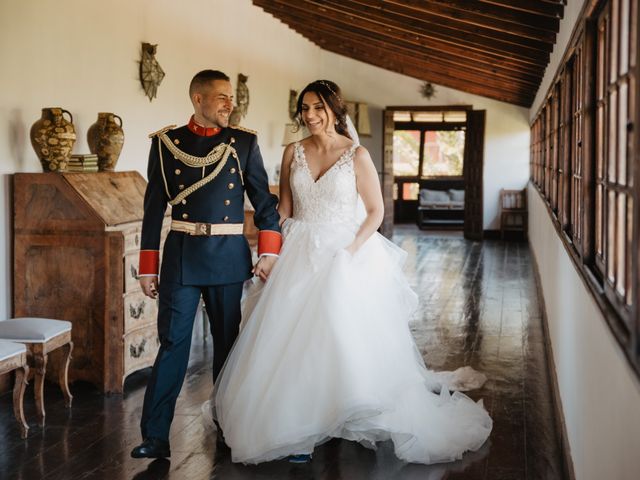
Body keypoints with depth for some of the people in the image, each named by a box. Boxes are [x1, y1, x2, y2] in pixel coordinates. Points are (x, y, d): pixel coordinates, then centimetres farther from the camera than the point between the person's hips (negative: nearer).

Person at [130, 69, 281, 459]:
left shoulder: (244, 142, 3)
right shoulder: (167, 142, 2)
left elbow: (264, 200, 5)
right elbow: (154, 208, 3)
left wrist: (269, 253, -3)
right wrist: (149, 267, 2)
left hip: (228, 256, 1)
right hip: (181, 254, -1)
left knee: (227, 340, 11)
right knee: (173, 344, -3)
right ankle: (156, 437, 0)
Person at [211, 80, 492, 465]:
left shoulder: (357, 155, -4)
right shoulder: (294, 153, 5)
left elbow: (376, 211, -2)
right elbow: (284, 210, 11)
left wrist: (352, 249, -13)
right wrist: (277, 252, 1)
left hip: (345, 256, -3)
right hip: (299, 256, 3)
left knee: (346, 338, -7)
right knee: (295, 342, 0)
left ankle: (355, 420, 11)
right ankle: (299, 430, 9)